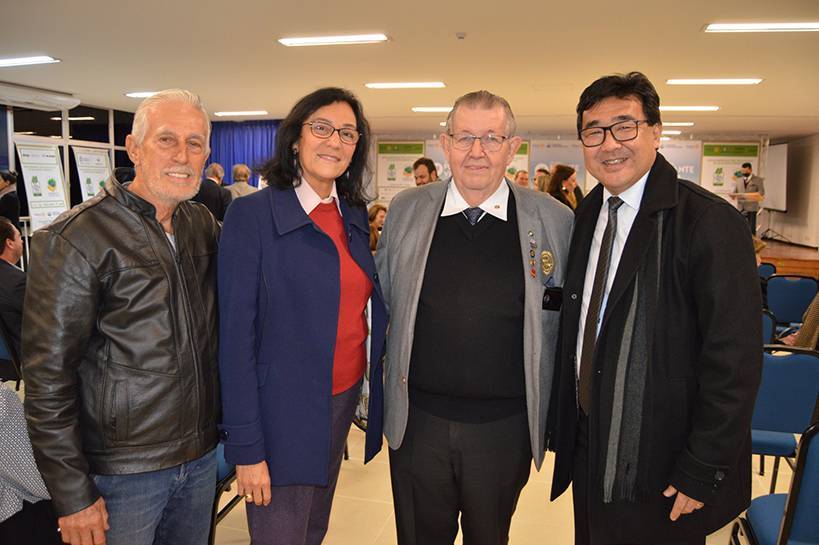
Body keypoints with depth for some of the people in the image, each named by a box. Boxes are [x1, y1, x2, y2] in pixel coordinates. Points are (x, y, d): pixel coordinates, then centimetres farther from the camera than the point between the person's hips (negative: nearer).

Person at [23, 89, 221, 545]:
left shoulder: (203, 224, 2)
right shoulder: (77, 238, -15)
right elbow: (48, 378, -14)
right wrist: (72, 493, -13)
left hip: (201, 457, 5)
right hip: (121, 473, -5)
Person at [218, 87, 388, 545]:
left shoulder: (355, 215, 5)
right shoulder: (252, 214, -14)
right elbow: (236, 335, -14)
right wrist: (246, 447, -14)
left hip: (345, 398, 6)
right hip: (283, 409, -5)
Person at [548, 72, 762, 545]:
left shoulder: (710, 221, -18)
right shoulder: (588, 214, 4)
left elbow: (735, 361, -18)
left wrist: (702, 473, -16)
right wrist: (563, 425, 10)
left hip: (660, 468, -6)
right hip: (587, 448, 6)